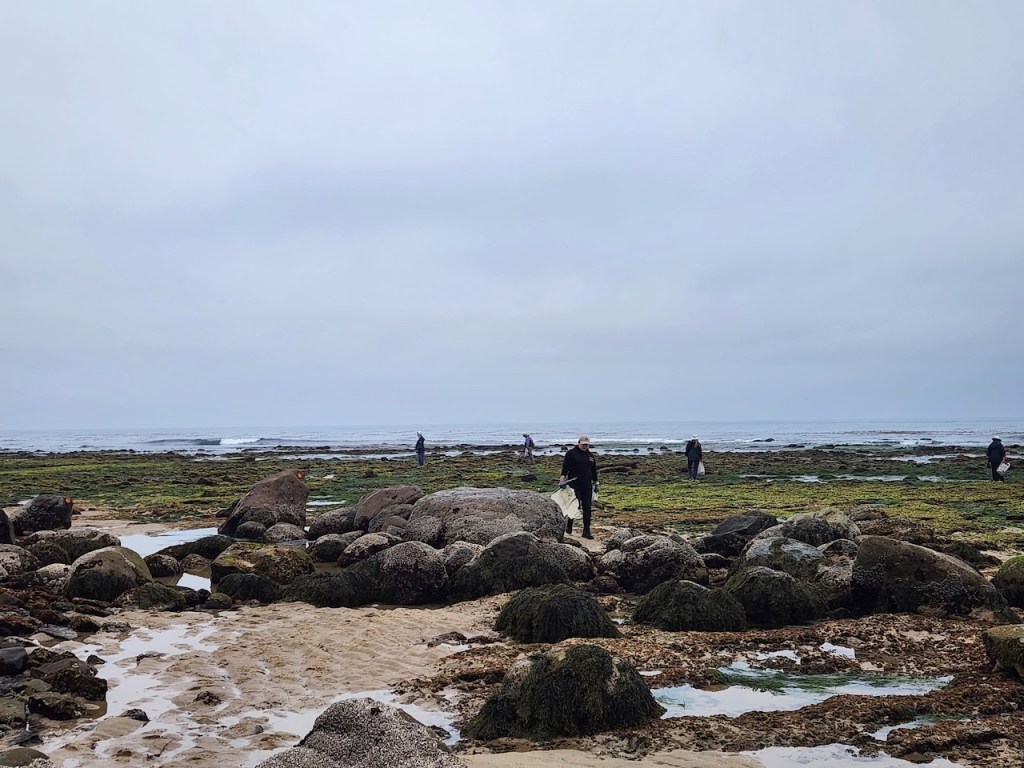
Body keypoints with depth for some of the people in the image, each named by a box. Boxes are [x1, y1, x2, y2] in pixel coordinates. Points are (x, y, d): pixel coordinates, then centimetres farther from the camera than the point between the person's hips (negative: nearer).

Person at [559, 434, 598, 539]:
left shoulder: (590, 456, 15)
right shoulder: (571, 453, -3)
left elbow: (594, 471, 22)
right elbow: (565, 467, -10)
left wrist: (595, 483, 21)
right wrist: (562, 479, -21)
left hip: (587, 486, 5)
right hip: (574, 486, -5)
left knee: (587, 509, 1)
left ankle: (586, 531, 5)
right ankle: (569, 526, 20)